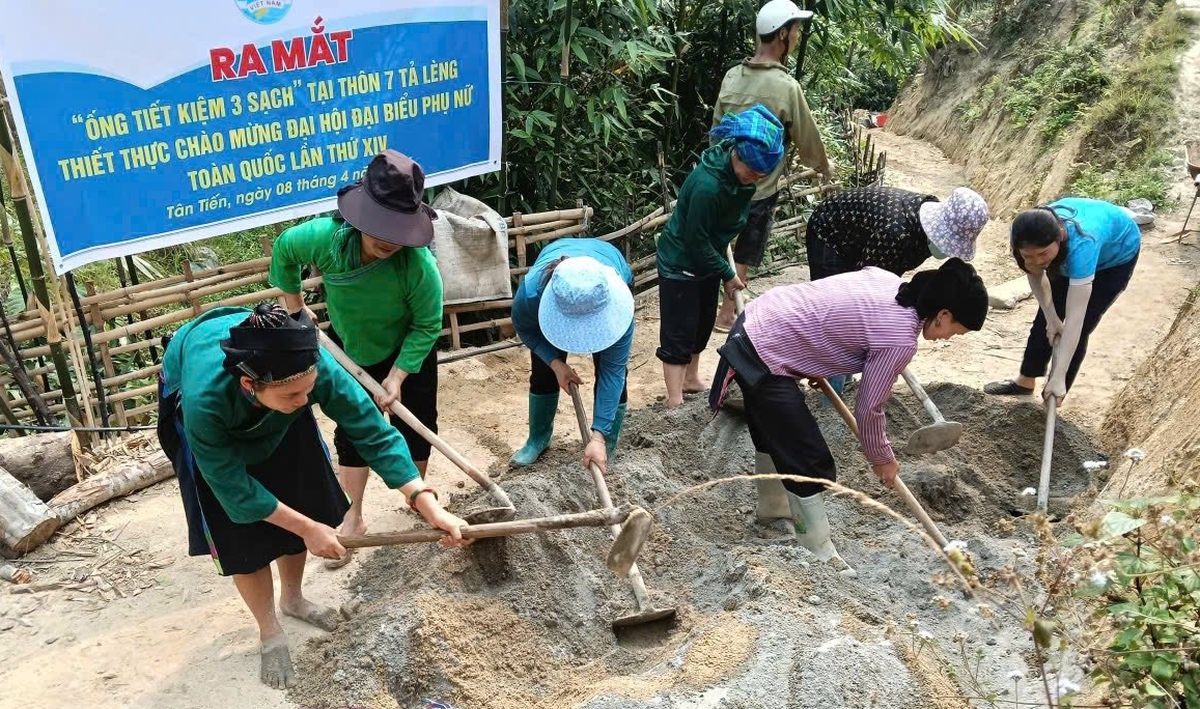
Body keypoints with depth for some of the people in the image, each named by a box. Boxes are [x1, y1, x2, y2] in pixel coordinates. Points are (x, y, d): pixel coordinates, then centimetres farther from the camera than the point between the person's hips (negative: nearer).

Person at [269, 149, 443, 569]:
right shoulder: (325, 236, -32)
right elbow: (283, 250, -7)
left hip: (408, 354, -2)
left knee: (416, 425, 10)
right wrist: (294, 306, -2)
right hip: (349, 349, 2)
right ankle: (352, 519, 20)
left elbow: (427, 325, -25)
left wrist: (397, 376, -27)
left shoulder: (418, 264, -38)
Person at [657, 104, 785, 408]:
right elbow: (696, 240, -25)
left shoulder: (742, 172, -9)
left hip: (708, 257, 8)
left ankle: (691, 379, 37)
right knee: (678, 332, -4)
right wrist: (728, 274, -15)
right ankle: (675, 403, 1)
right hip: (680, 262, -8)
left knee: (703, 323, 19)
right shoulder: (707, 184, -34)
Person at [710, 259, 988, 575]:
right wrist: (882, 459, 9)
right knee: (810, 462, 2)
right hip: (765, 356, -10)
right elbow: (868, 409, -8)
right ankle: (819, 554, 20)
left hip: (756, 321, 10)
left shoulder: (889, 280, 3)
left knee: (774, 435, 28)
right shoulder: (900, 338, -18)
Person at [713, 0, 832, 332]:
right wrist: (825, 169, 12)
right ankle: (727, 315, 20)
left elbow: (717, 127, 8)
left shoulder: (732, 76, 0)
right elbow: (807, 137, -6)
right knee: (743, 256, 9)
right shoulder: (786, 86, -18)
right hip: (759, 187, -6)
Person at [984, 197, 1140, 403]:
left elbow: (1074, 320, -46)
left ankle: (1053, 402, 4)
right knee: (1046, 319, 7)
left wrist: (1058, 379, -47)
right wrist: (1051, 318, -18)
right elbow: (1035, 275, -11)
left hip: (1118, 254, -5)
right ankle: (1026, 381, 27)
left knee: (1079, 328, -9)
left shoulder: (1081, 245, -47)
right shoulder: (1028, 237, -34)